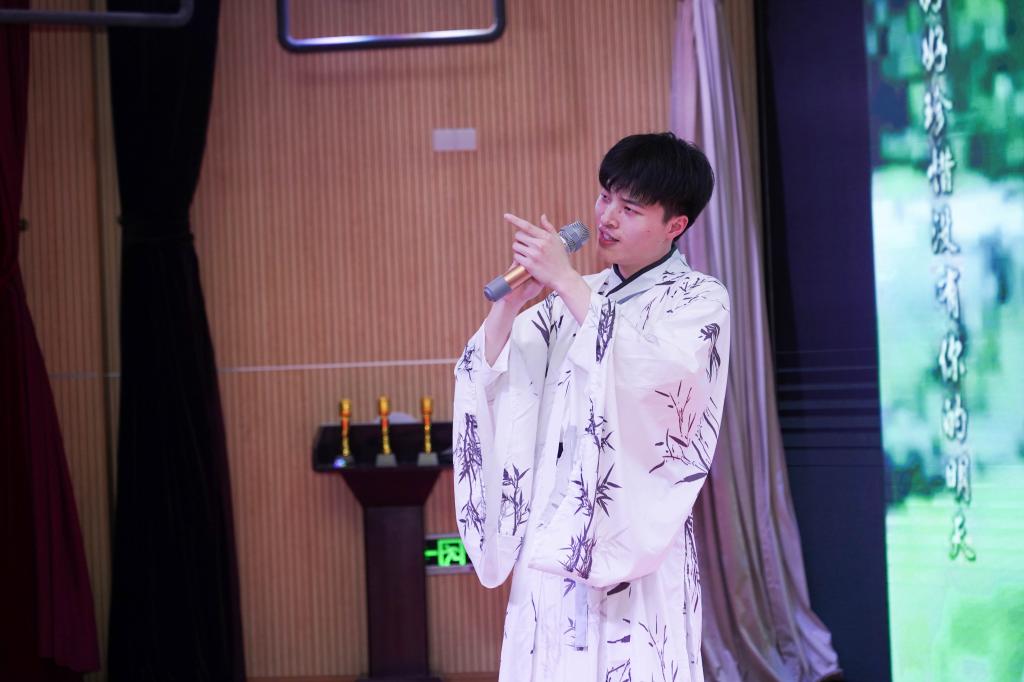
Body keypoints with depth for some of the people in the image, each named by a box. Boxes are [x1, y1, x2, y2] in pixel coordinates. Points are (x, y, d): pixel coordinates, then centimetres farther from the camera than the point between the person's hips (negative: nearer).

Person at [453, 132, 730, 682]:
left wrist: (566, 281, -18)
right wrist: (512, 300, -11)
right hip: (554, 532, 4)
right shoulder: (573, 299, 14)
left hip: (635, 539, -4)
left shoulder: (699, 299, 0)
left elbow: (651, 370, -19)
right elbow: (486, 374, 6)